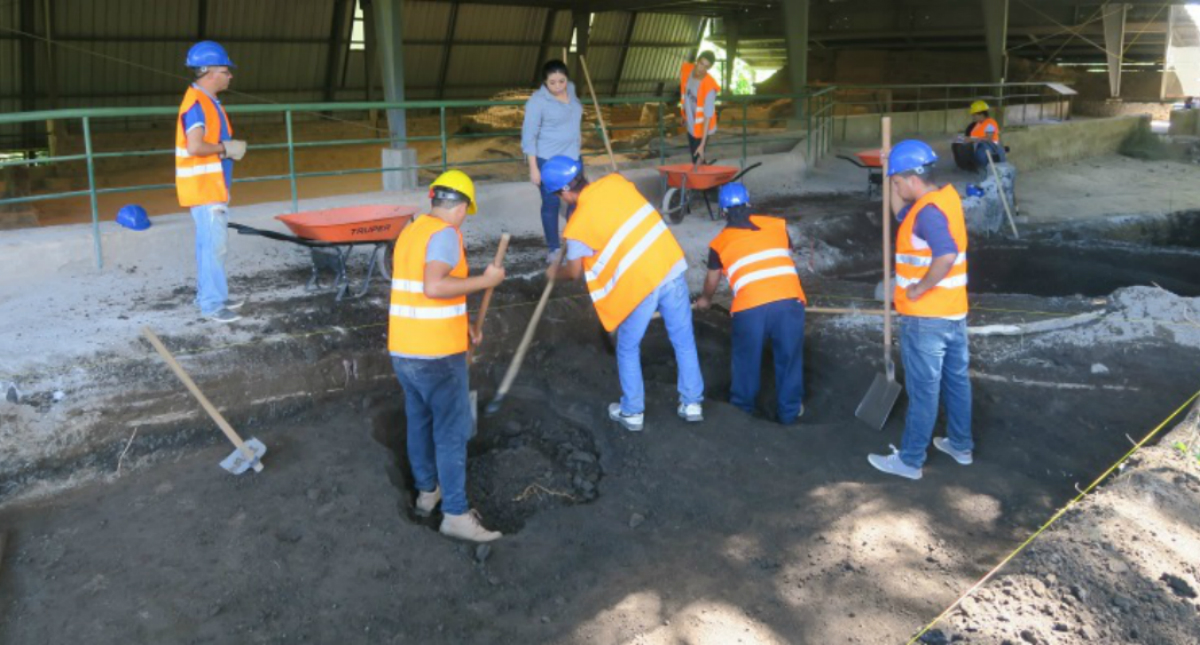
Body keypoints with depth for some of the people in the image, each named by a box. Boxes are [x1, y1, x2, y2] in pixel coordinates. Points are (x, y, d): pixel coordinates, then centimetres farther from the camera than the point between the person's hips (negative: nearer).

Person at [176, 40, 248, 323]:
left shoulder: (209, 101, 15)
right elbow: (195, 146, -27)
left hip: (214, 186, 10)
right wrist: (225, 148, -13)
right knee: (213, 245, -8)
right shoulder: (196, 103, -17)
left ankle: (209, 295, 25)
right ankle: (212, 304, -2)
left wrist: (229, 147, 1)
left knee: (211, 243, 15)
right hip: (203, 188, -10)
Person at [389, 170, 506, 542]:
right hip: (437, 355, -8)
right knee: (452, 433, 0)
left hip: (402, 351, 8)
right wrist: (484, 281, -17)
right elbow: (434, 287, -27)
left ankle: (427, 491, 37)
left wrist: (459, 327, 25)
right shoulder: (445, 233, -13)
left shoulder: (409, 232, 14)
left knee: (419, 422, 21)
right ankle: (455, 514, 5)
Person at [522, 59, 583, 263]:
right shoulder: (537, 101, -15)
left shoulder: (571, 89, 2)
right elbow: (529, 135, -16)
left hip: (573, 157, 6)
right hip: (548, 160, -6)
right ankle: (553, 248, 13)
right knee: (551, 204, 2)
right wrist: (533, 168, -18)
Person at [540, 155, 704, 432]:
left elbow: (574, 272, 8)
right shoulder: (615, 181, 2)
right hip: (672, 266, 5)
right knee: (684, 341, 16)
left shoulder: (579, 225, -9)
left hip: (641, 284, -5)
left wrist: (555, 273, 28)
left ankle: (632, 413, 27)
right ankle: (692, 404, 27)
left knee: (628, 350, 17)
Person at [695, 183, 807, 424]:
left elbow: (712, 281, 36)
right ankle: (789, 411, 31)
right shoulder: (777, 224, 21)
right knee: (789, 357, 19)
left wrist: (705, 300, 58)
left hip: (750, 306, -1)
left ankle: (742, 407, 38)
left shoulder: (720, 242, 19)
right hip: (789, 299, 1)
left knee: (746, 359, 21)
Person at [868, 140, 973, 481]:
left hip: (926, 318, -9)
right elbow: (902, 215, 19)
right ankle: (961, 445, 34)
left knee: (922, 391, 1)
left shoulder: (929, 210, -23)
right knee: (956, 380, 19)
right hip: (953, 312, 9)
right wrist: (894, 174, 9)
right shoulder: (945, 195, 7)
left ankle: (910, 460, 12)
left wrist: (919, 289, -22)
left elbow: (947, 256, -34)